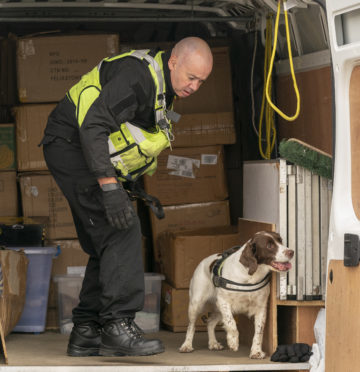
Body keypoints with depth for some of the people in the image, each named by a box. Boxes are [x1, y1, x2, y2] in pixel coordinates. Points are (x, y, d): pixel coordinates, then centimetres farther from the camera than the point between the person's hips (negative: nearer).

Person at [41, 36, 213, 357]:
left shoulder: (164, 88, 9)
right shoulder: (138, 76, -24)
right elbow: (92, 124, -32)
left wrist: (134, 187, 14)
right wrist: (110, 187, -35)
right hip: (71, 147, -10)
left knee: (108, 245, 7)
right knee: (121, 231, -20)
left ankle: (85, 334, 10)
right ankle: (119, 323, -23)